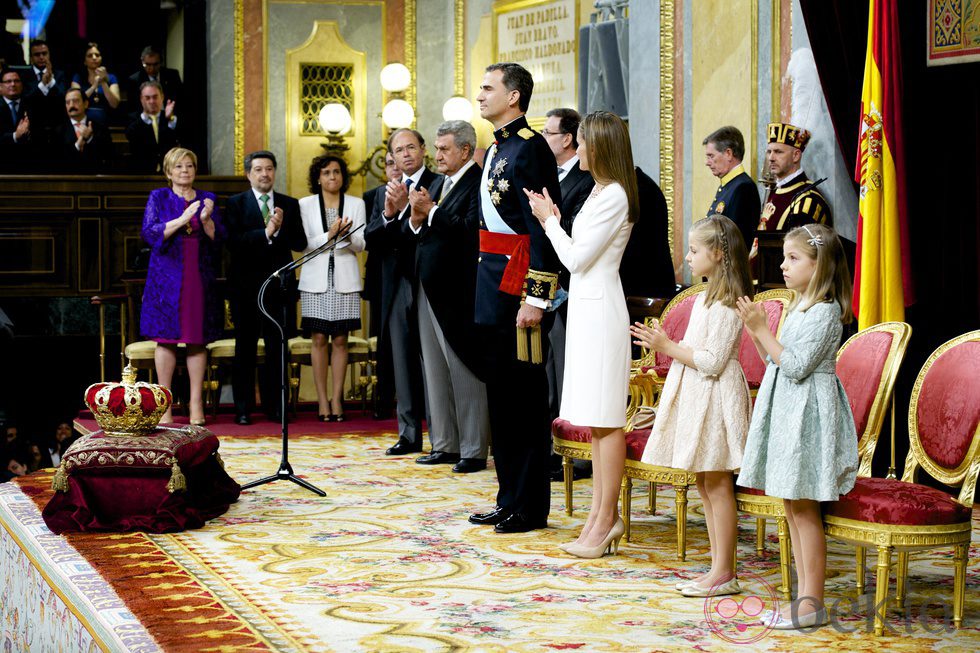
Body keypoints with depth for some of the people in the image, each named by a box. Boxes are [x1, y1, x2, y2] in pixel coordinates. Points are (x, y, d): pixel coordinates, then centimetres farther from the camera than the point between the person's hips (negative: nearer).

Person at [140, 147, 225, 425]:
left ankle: (196, 402, 5)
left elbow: (218, 238, 5)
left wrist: (207, 219, -14)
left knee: (198, 340, 1)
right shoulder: (158, 198, 7)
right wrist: (182, 220, -15)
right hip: (167, 277, -2)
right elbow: (150, 233, -6)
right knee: (166, 339, -3)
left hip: (199, 278, 2)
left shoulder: (207, 199, 12)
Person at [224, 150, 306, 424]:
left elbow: (300, 244, 3)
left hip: (279, 285, 2)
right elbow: (232, 242, -11)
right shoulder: (235, 204, 2)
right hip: (246, 285, -2)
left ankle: (274, 406, 10)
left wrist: (281, 229, -13)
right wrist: (265, 233, -19)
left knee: (277, 348, 4)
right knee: (245, 348, 3)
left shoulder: (289, 205, 10)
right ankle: (243, 408, 7)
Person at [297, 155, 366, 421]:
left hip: (345, 278, 1)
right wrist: (329, 235, -17)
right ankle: (322, 400, 2)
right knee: (319, 339, -2)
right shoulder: (305, 205, 6)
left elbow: (361, 245, 3)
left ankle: (336, 399, 4)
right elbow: (305, 244, -1)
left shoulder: (356, 204, 8)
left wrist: (347, 235, -18)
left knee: (340, 340, 1)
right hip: (317, 278, -1)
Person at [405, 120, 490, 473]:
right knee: (435, 373, 12)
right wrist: (416, 217, -6)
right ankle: (444, 445, 20)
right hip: (428, 293, 9)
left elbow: (472, 229, -25)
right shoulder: (436, 184, 16)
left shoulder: (478, 184, -11)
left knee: (466, 374, -3)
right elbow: (410, 234, 15)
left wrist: (431, 211, -19)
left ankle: (474, 450, 3)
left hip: (457, 295, -9)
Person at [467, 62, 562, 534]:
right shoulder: (496, 149, 16)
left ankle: (530, 507, 4)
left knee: (525, 394, -3)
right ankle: (509, 498, 22)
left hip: (518, 283, -10)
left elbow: (543, 227, -18)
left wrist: (535, 299, -22)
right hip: (493, 281, 10)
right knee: (501, 393, 13)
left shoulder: (530, 147, -13)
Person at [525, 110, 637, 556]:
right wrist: (553, 220, 10)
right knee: (594, 419, 12)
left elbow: (576, 258, -15)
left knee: (605, 419, -6)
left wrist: (549, 219, -4)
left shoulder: (613, 195, -14)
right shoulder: (601, 192, 16)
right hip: (586, 307, 10)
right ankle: (600, 513, 17)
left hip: (599, 310, -10)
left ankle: (606, 519, -3)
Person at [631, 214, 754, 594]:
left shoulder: (726, 304, -17)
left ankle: (724, 573, -1)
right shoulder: (707, 297, 15)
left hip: (714, 397, -10)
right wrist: (665, 344, 11)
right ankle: (719, 569, 17)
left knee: (717, 485, -6)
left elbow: (712, 362, -21)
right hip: (695, 395, 10)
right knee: (705, 485, 12)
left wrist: (669, 348, -15)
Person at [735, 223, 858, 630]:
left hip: (808, 413, -10)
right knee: (792, 506, 11)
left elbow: (796, 366, -20)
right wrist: (756, 330, 5)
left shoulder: (824, 311, -14)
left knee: (805, 508, -7)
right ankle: (805, 595, 17)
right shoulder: (800, 308, 14)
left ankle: (812, 603, -2)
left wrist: (762, 330, -18)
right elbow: (778, 361, 16)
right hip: (786, 412, 10)